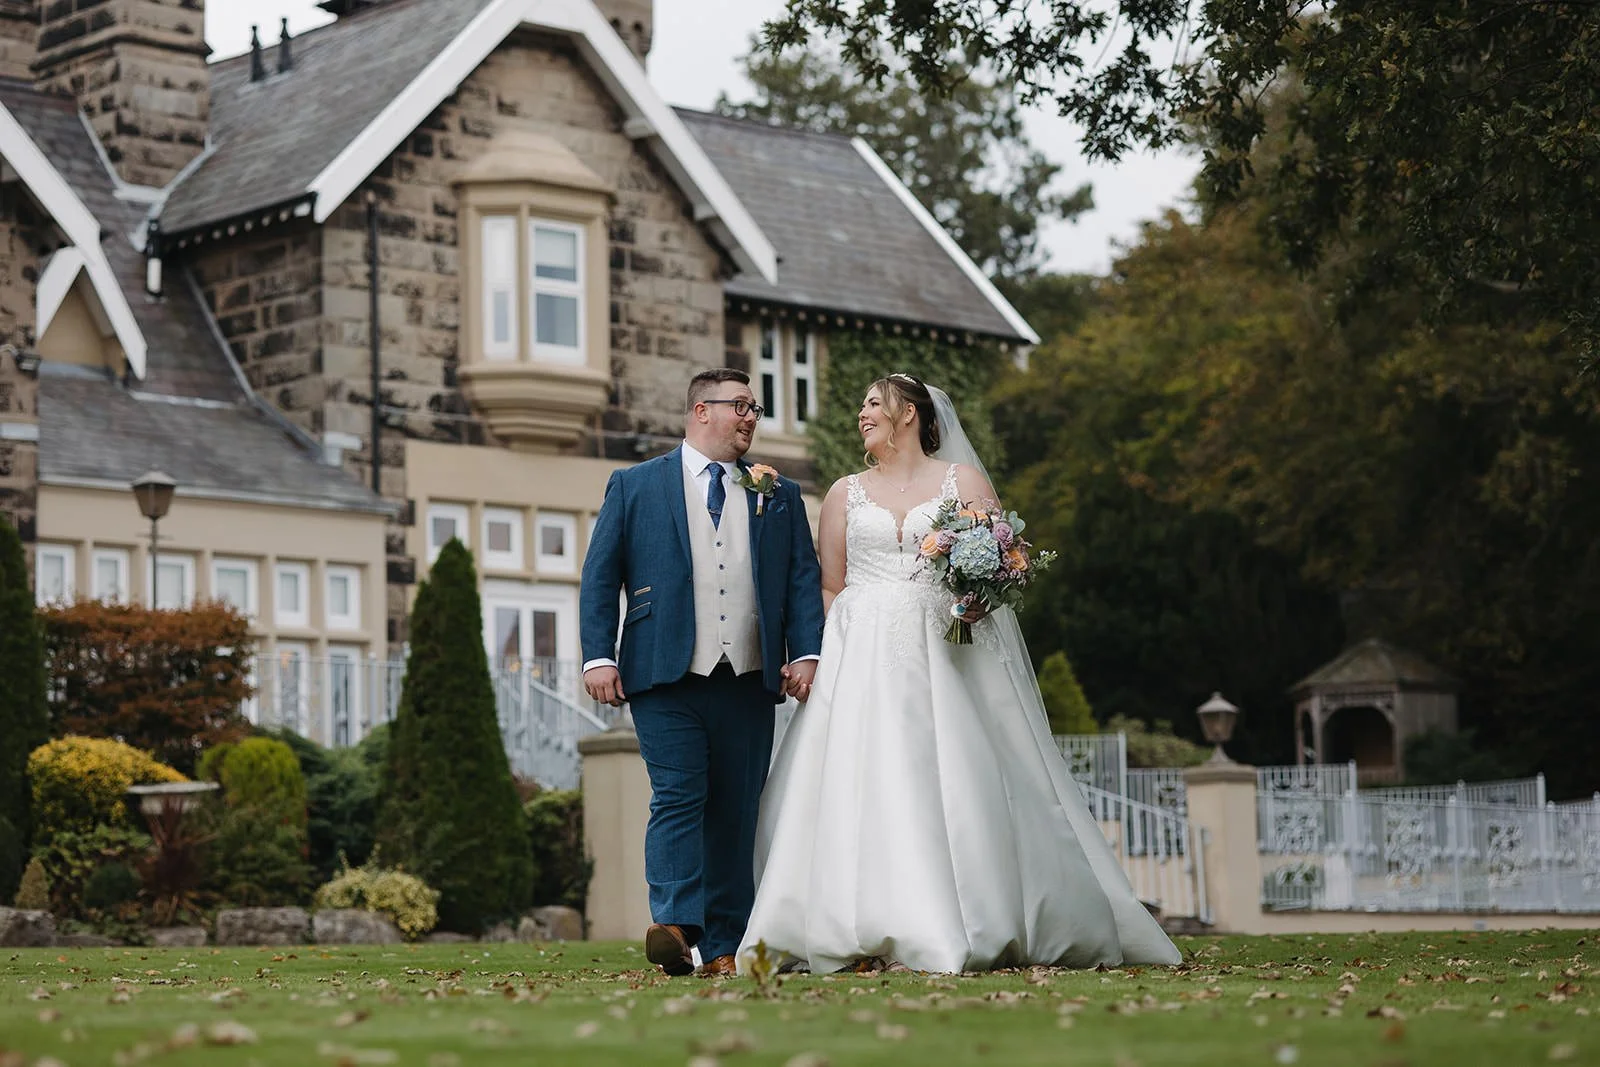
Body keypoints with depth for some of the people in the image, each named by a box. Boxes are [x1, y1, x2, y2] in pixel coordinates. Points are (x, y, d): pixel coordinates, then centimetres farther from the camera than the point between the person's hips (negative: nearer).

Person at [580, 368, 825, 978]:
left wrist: (806, 654, -2)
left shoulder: (779, 497, 19)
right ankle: (675, 927, -24)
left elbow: (804, 580, 12)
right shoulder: (634, 486, 11)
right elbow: (600, 577, 5)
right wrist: (598, 657, -6)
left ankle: (724, 946, 5)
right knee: (678, 796, -15)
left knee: (736, 813, 2)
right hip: (666, 677, -3)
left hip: (750, 681, 3)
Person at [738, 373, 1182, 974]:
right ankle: (874, 938, -14)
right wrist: (820, 654, 0)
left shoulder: (964, 480, 10)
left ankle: (982, 931, -7)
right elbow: (828, 587, 15)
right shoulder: (846, 494, 18)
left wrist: (980, 598, -16)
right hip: (866, 662, 2)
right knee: (865, 785, -11)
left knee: (959, 785, -10)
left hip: (948, 654, -2)